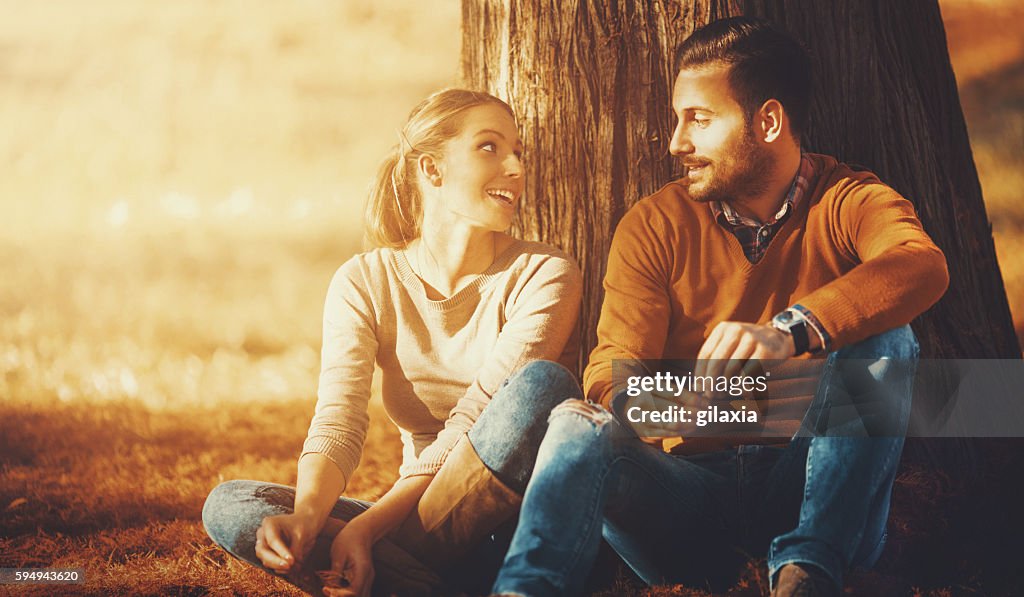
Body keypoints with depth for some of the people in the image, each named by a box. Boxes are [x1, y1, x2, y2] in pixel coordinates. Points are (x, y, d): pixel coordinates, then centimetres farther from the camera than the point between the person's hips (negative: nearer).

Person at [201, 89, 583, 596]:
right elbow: (337, 421, -10)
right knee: (227, 505, -16)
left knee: (539, 383, -31)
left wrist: (370, 524, -26)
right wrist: (306, 517, -32)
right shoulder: (366, 283, 3)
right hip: (412, 523, 3)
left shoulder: (545, 274, -5)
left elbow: (473, 424, -15)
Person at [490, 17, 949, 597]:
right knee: (579, 424, -26)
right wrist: (632, 401, -32)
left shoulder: (849, 201, -1)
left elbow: (923, 266, -25)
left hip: (810, 490, -1)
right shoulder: (653, 226, 6)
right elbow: (614, 363, -5)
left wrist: (792, 329, -43)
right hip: (692, 495, 1)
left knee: (883, 339, -25)